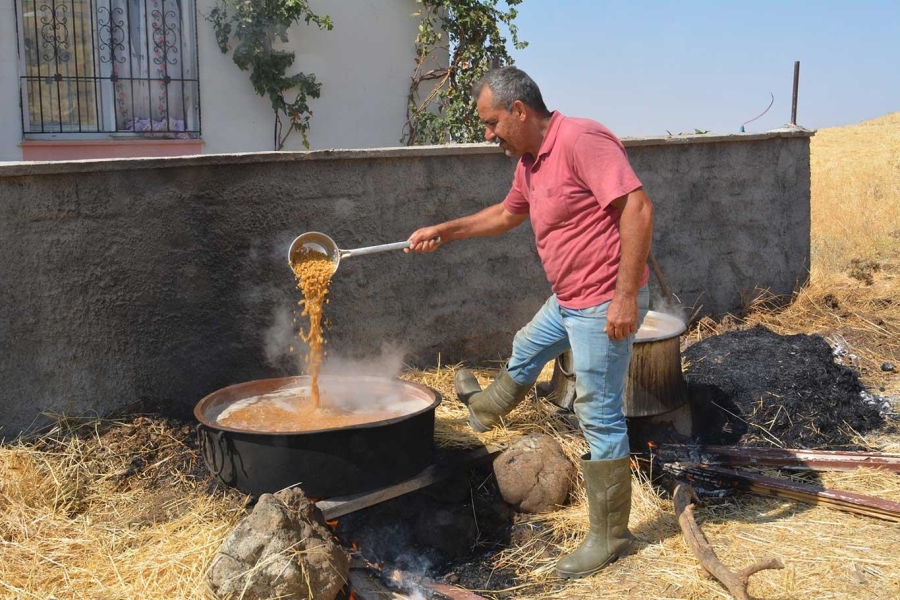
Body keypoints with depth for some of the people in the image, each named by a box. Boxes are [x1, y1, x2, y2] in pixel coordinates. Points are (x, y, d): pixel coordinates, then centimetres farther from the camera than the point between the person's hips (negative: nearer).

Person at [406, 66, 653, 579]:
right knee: (525, 354, 32)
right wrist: (443, 232, 24)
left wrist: (625, 296, -29)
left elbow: (638, 209, -28)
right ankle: (487, 408, 62)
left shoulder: (581, 141, -21)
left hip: (604, 304, -10)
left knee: (600, 417, -1)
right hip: (567, 300, 10)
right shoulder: (530, 160, 10)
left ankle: (609, 535, 12)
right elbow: (506, 215, 28)